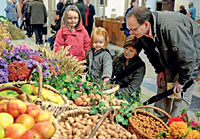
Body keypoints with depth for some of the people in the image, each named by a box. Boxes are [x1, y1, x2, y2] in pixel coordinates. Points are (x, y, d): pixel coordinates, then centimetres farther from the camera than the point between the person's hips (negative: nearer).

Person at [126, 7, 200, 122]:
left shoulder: (170, 26, -40)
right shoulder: (142, 32, -14)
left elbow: (188, 55, -32)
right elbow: (151, 52, 6)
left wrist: (182, 80, -22)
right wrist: (159, 70, 5)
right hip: (170, 58, 8)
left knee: (181, 94, -10)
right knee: (163, 87, 7)